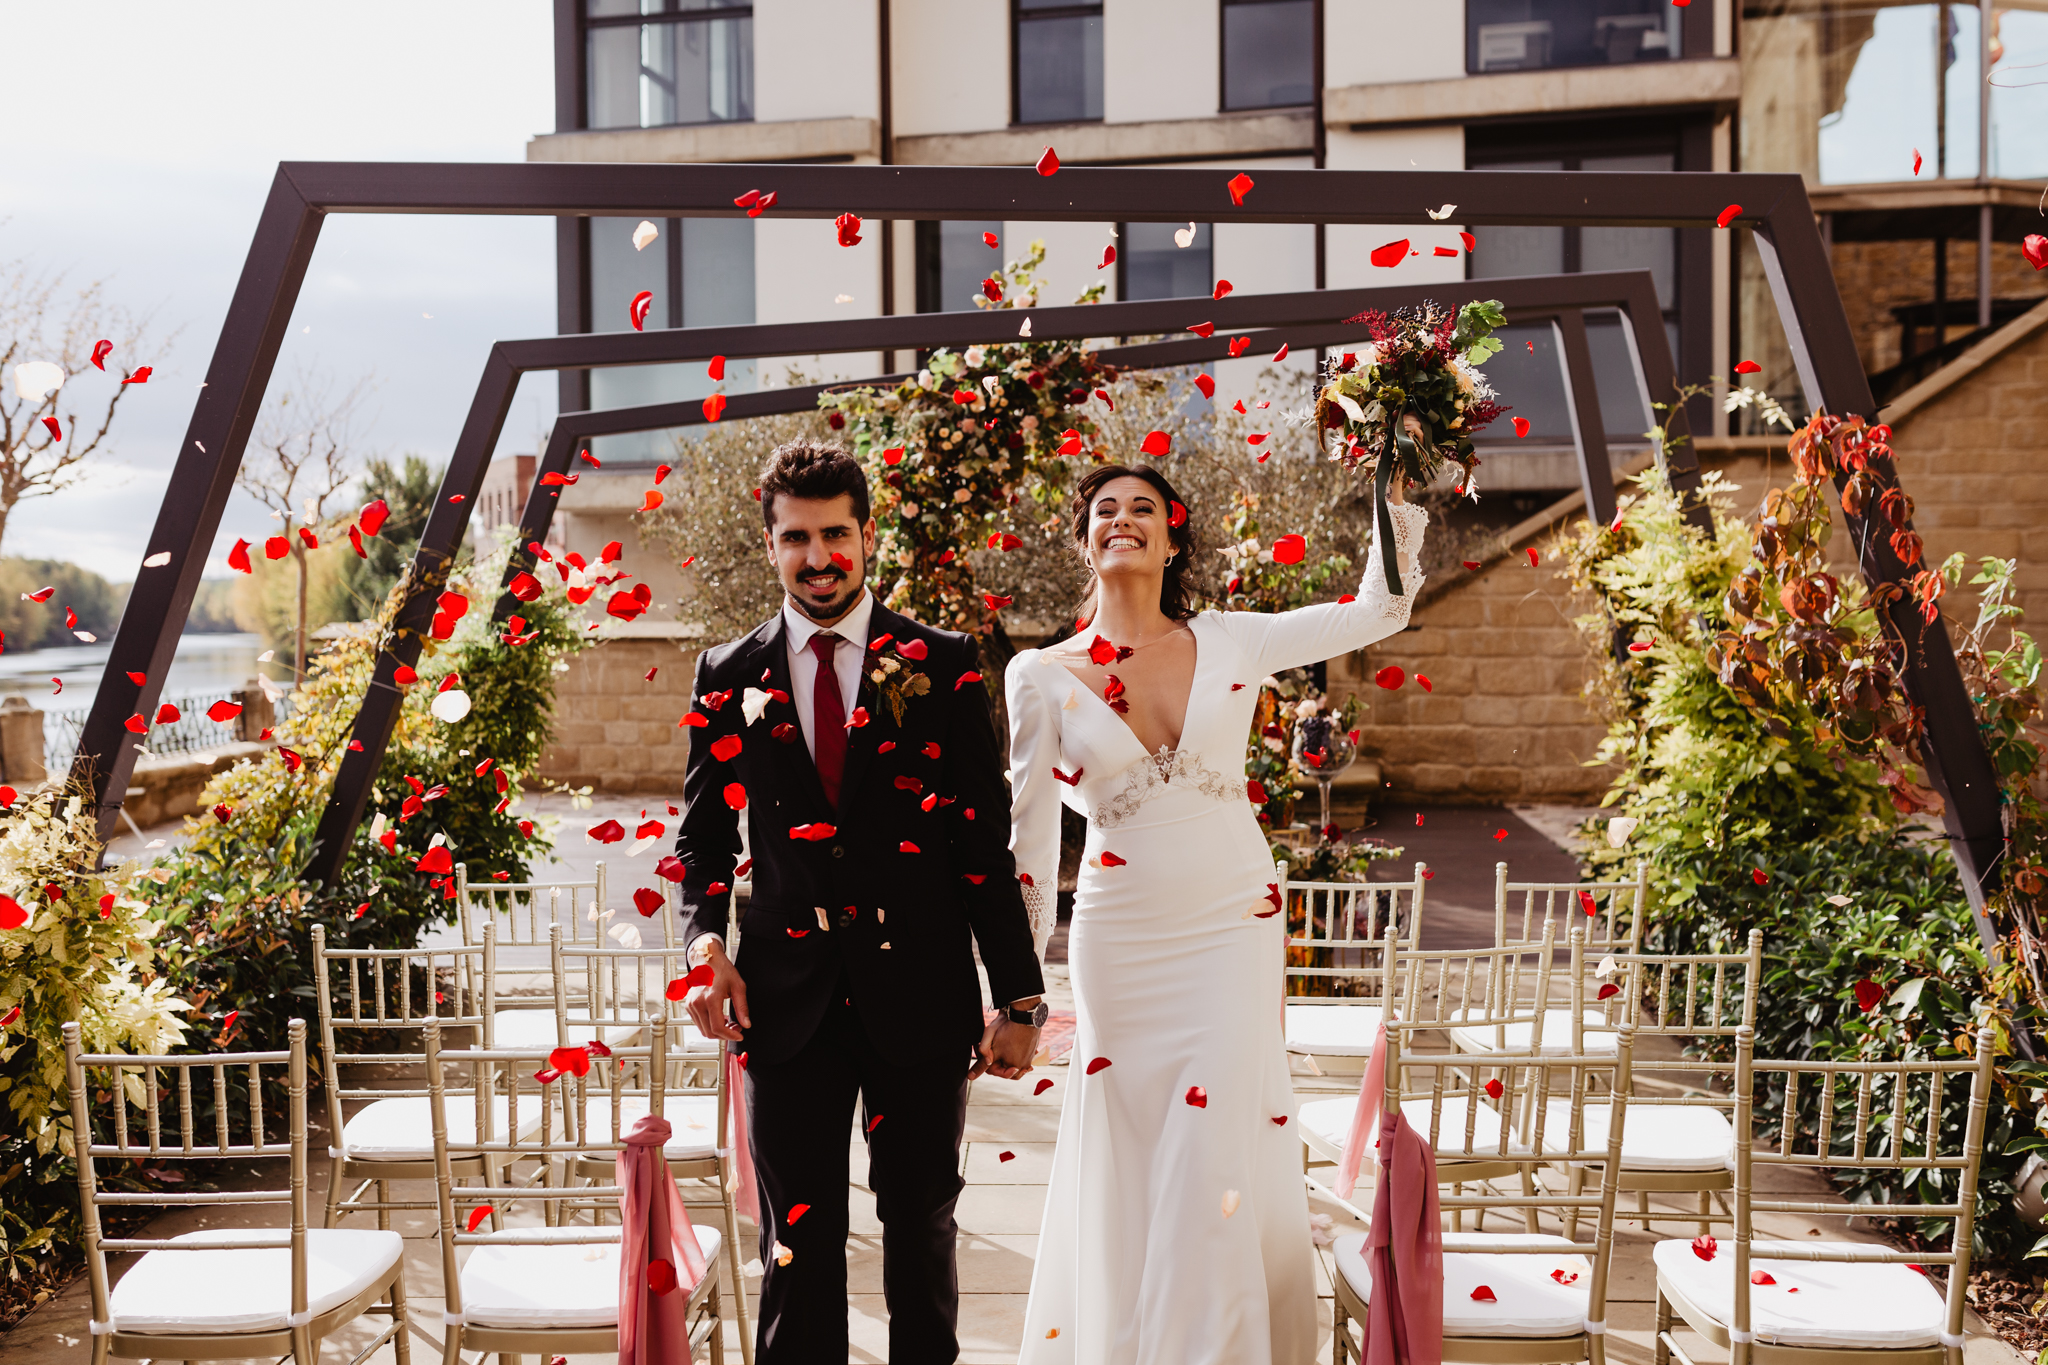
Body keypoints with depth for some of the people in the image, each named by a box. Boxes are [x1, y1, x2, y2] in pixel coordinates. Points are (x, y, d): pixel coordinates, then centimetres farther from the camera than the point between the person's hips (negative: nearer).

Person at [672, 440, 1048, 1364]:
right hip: (787, 999, 1)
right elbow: (704, 836, 12)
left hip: (918, 993, -1)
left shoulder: (942, 666, 0)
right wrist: (706, 940, -8)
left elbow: (986, 839, -1)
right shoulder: (727, 677, 6)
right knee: (798, 1239, 8)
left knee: (921, 1224, 13)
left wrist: (1019, 998, -3)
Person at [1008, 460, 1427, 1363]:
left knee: (1218, 1164, -1)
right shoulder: (1044, 675, 0)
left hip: (1235, 927, 0)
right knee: (1126, 1176, 8)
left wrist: (1397, 490, -1)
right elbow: (1029, 831, 5)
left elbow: (1380, 610, 8)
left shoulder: (1230, 642, 2)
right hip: (1121, 943, 0)